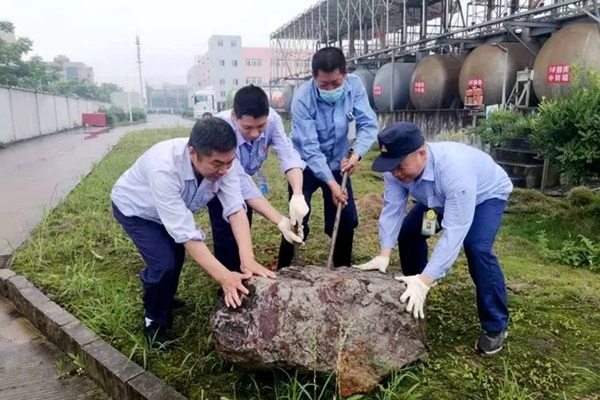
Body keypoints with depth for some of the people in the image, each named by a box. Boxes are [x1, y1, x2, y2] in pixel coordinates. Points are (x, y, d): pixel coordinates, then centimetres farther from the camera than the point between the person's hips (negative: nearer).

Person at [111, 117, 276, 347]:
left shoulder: (223, 161, -30)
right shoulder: (164, 168, -45)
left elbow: (235, 208, -34)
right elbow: (185, 232, -45)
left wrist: (248, 259, -47)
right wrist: (223, 277, -49)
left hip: (175, 207, 6)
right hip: (134, 208, -5)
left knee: (176, 256, 18)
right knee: (164, 263, -20)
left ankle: (163, 298, 49)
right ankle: (155, 321, 8)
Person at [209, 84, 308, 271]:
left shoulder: (271, 118, -31)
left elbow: (288, 155, -39)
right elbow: (241, 183, -42)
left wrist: (298, 195, -59)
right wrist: (280, 221, -49)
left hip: (245, 176, 4)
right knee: (226, 233, -11)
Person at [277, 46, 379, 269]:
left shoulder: (355, 86, -17)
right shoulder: (302, 99, -27)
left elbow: (368, 124, -16)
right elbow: (309, 148, -28)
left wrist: (357, 154, -34)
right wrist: (331, 183, -34)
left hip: (337, 163, 4)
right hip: (306, 165, -4)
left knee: (347, 220, 7)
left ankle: (343, 271, 26)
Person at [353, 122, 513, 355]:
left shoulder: (454, 169, -45)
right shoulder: (397, 168, -27)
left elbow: (455, 230, -47)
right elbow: (392, 209, -23)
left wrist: (425, 281, -51)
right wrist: (384, 255, -35)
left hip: (486, 195, -6)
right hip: (440, 198, 6)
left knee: (477, 248, -27)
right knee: (408, 232, -4)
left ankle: (496, 326, -9)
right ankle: (414, 300, 17)